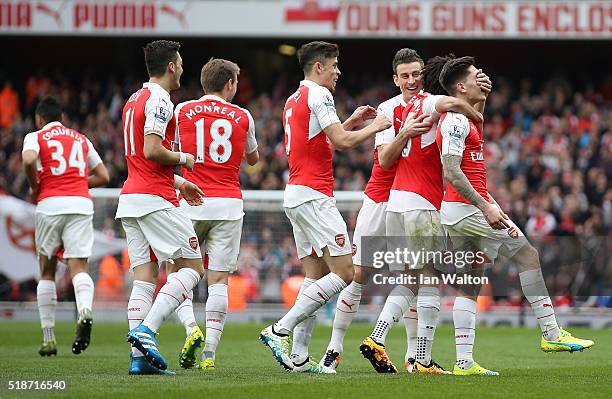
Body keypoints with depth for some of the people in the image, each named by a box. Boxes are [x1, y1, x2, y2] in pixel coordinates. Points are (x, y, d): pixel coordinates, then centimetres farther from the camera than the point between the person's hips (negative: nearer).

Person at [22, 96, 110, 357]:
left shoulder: (36, 137, 9)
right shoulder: (81, 139, 22)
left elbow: (29, 160, -14)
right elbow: (103, 176, 22)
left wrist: (35, 187, 2)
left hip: (51, 205, -2)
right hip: (82, 203, 2)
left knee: (47, 271, 12)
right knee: (79, 266, -7)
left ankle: (48, 339, 11)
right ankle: (85, 312, -40)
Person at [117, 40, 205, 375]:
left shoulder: (134, 101, 20)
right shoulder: (159, 100, -10)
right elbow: (152, 150, -21)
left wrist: (178, 182, 26)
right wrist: (182, 158, -4)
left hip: (130, 198, 9)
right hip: (156, 200, -9)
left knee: (145, 277, 4)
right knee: (192, 268, -3)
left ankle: (138, 358, -5)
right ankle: (146, 331, -18)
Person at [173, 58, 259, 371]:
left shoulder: (182, 111, 3)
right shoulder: (242, 117, 6)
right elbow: (252, 158, 23)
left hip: (191, 203, -1)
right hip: (228, 204, 1)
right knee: (218, 280, 1)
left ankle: (192, 327, -14)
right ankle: (209, 352, -7)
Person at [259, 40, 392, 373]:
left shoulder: (293, 100, 20)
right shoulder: (318, 95, -9)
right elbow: (341, 142, -16)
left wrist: (351, 122, 25)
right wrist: (375, 127, -3)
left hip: (295, 195, 10)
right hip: (314, 195, -10)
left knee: (316, 277, 8)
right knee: (345, 273, -11)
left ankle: (299, 356, 2)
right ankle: (280, 330, -14)